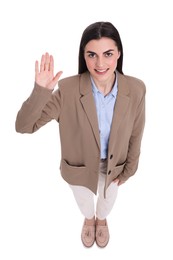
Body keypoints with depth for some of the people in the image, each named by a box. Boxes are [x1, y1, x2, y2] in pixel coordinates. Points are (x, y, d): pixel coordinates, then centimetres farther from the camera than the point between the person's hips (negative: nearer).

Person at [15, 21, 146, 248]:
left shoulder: (136, 89, -26)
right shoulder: (68, 89, -31)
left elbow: (135, 134, -9)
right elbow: (23, 126, -28)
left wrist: (129, 168, 1)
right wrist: (40, 91, -44)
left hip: (114, 165, 1)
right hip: (79, 166, -1)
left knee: (107, 199, 33)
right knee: (84, 201, 31)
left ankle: (102, 220, 71)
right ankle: (89, 219, 70)